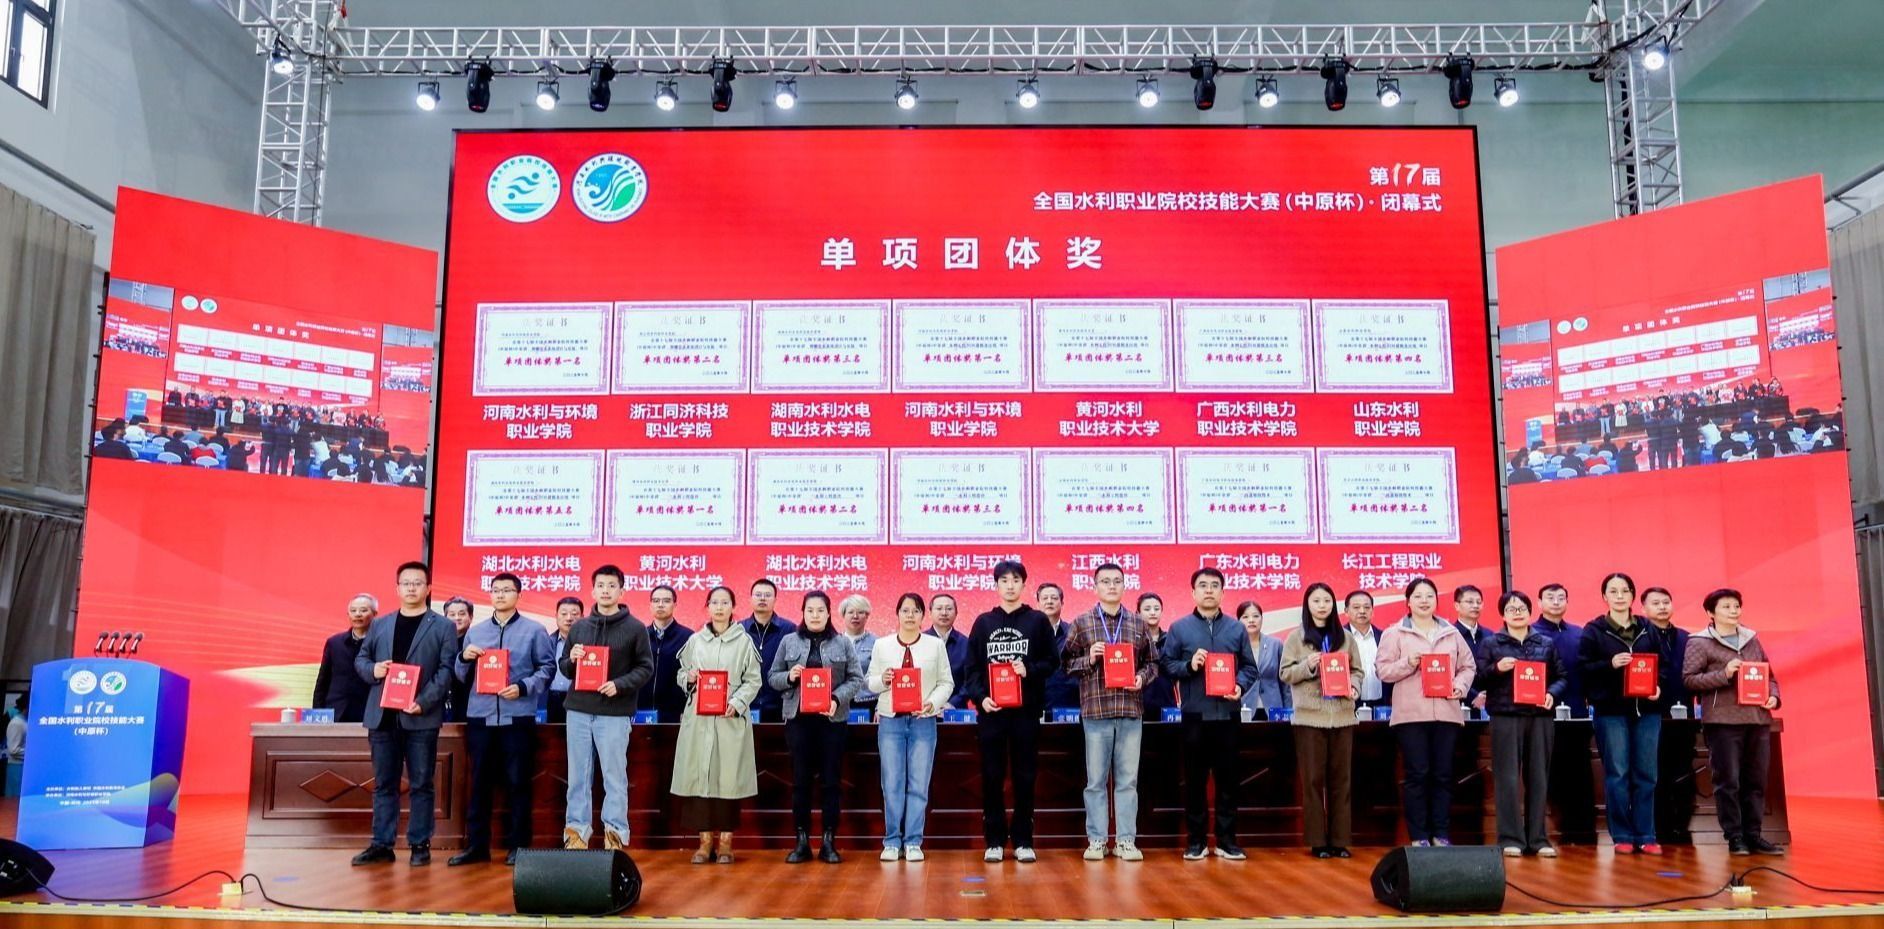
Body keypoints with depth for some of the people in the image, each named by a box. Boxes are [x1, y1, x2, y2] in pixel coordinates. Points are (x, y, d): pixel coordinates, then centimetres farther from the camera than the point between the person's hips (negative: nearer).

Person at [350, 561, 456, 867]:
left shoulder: (443, 627, 3)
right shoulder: (379, 625, 16)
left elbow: (446, 670, -5)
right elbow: (360, 659, 17)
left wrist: (424, 702, -17)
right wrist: (372, 669, -7)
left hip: (421, 716, -4)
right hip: (382, 715, 4)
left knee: (421, 784, 1)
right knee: (383, 783, 8)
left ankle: (420, 845, 7)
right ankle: (382, 844, 14)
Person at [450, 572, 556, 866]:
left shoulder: (535, 630, 4)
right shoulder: (475, 631, 14)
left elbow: (548, 668, 0)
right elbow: (461, 676, 15)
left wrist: (522, 687, -14)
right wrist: (464, 658, -6)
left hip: (518, 717, -3)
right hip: (480, 716, 3)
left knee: (518, 783, 2)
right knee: (480, 782, 7)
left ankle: (517, 846, 10)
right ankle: (476, 845, 15)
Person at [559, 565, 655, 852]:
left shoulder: (635, 628, 0)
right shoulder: (579, 627, 12)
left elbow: (645, 667, 0)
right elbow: (563, 667, 17)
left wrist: (619, 685, -15)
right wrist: (572, 660, -6)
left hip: (615, 713, -3)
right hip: (578, 710, 4)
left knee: (614, 776, 1)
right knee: (578, 776, 8)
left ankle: (615, 833, 8)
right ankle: (576, 831, 15)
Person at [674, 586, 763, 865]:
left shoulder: (744, 641, 5)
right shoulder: (695, 641, 11)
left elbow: (753, 680, 2)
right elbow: (681, 675, 16)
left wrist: (736, 703, -12)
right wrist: (688, 678, -6)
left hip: (731, 720, -2)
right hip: (698, 717, 2)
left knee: (729, 777, -2)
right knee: (699, 776, -1)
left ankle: (726, 840, 8)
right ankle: (705, 839, 8)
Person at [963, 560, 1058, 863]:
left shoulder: (1038, 620, 6)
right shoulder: (983, 622, 9)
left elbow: (1052, 661, 5)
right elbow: (972, 667, 6)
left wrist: (1030, 669, -13)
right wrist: (979, 697, -8)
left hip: (1026, 710, -1)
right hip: (990, 710, 1)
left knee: (1025, 777, 4)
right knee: (992, 778, 4)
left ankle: (1023, 840, 12)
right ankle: (994, 840, 11)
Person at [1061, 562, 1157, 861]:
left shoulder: (1138, 623, 10)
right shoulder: (1081, 623, 4)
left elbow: (1152, 662, 14)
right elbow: (1066, 662, 5)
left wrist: (1142, 677, -6)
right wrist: (1088, 660, -13)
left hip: (1131, 711, 2)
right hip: (1095, 710, -2)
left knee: (1127, 780, 6)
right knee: (1096, 780, 5)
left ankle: (1126, 841, 13)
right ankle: (1096, 841, 13)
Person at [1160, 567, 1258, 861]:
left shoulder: (1236, 628, 9)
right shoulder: (1179, 628, 4)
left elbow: (1249, 667, 9)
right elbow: (1165, 664, 2)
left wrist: (1240, 686, -9)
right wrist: (1188, 666, -15)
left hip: (1228, 713, 2)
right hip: (1195, 713, -1)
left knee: (1228, 778, 6)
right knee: (1195, 779, 4)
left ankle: (1227, 839, 15)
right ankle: (1195, 840, 13)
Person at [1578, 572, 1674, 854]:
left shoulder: (1648, 629, 11)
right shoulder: (1593, 630, 2)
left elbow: (1664, 664, 11)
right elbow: (1582, 667, -3)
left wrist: (1658, 686, -6)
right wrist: (1610, 664, -18)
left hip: (1647, 709, 3)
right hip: (1611, 710, -3)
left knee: (1646, 775, 4)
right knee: (1617, 774, -1)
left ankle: (1646, 836, 12)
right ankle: (1622, 836, 7)